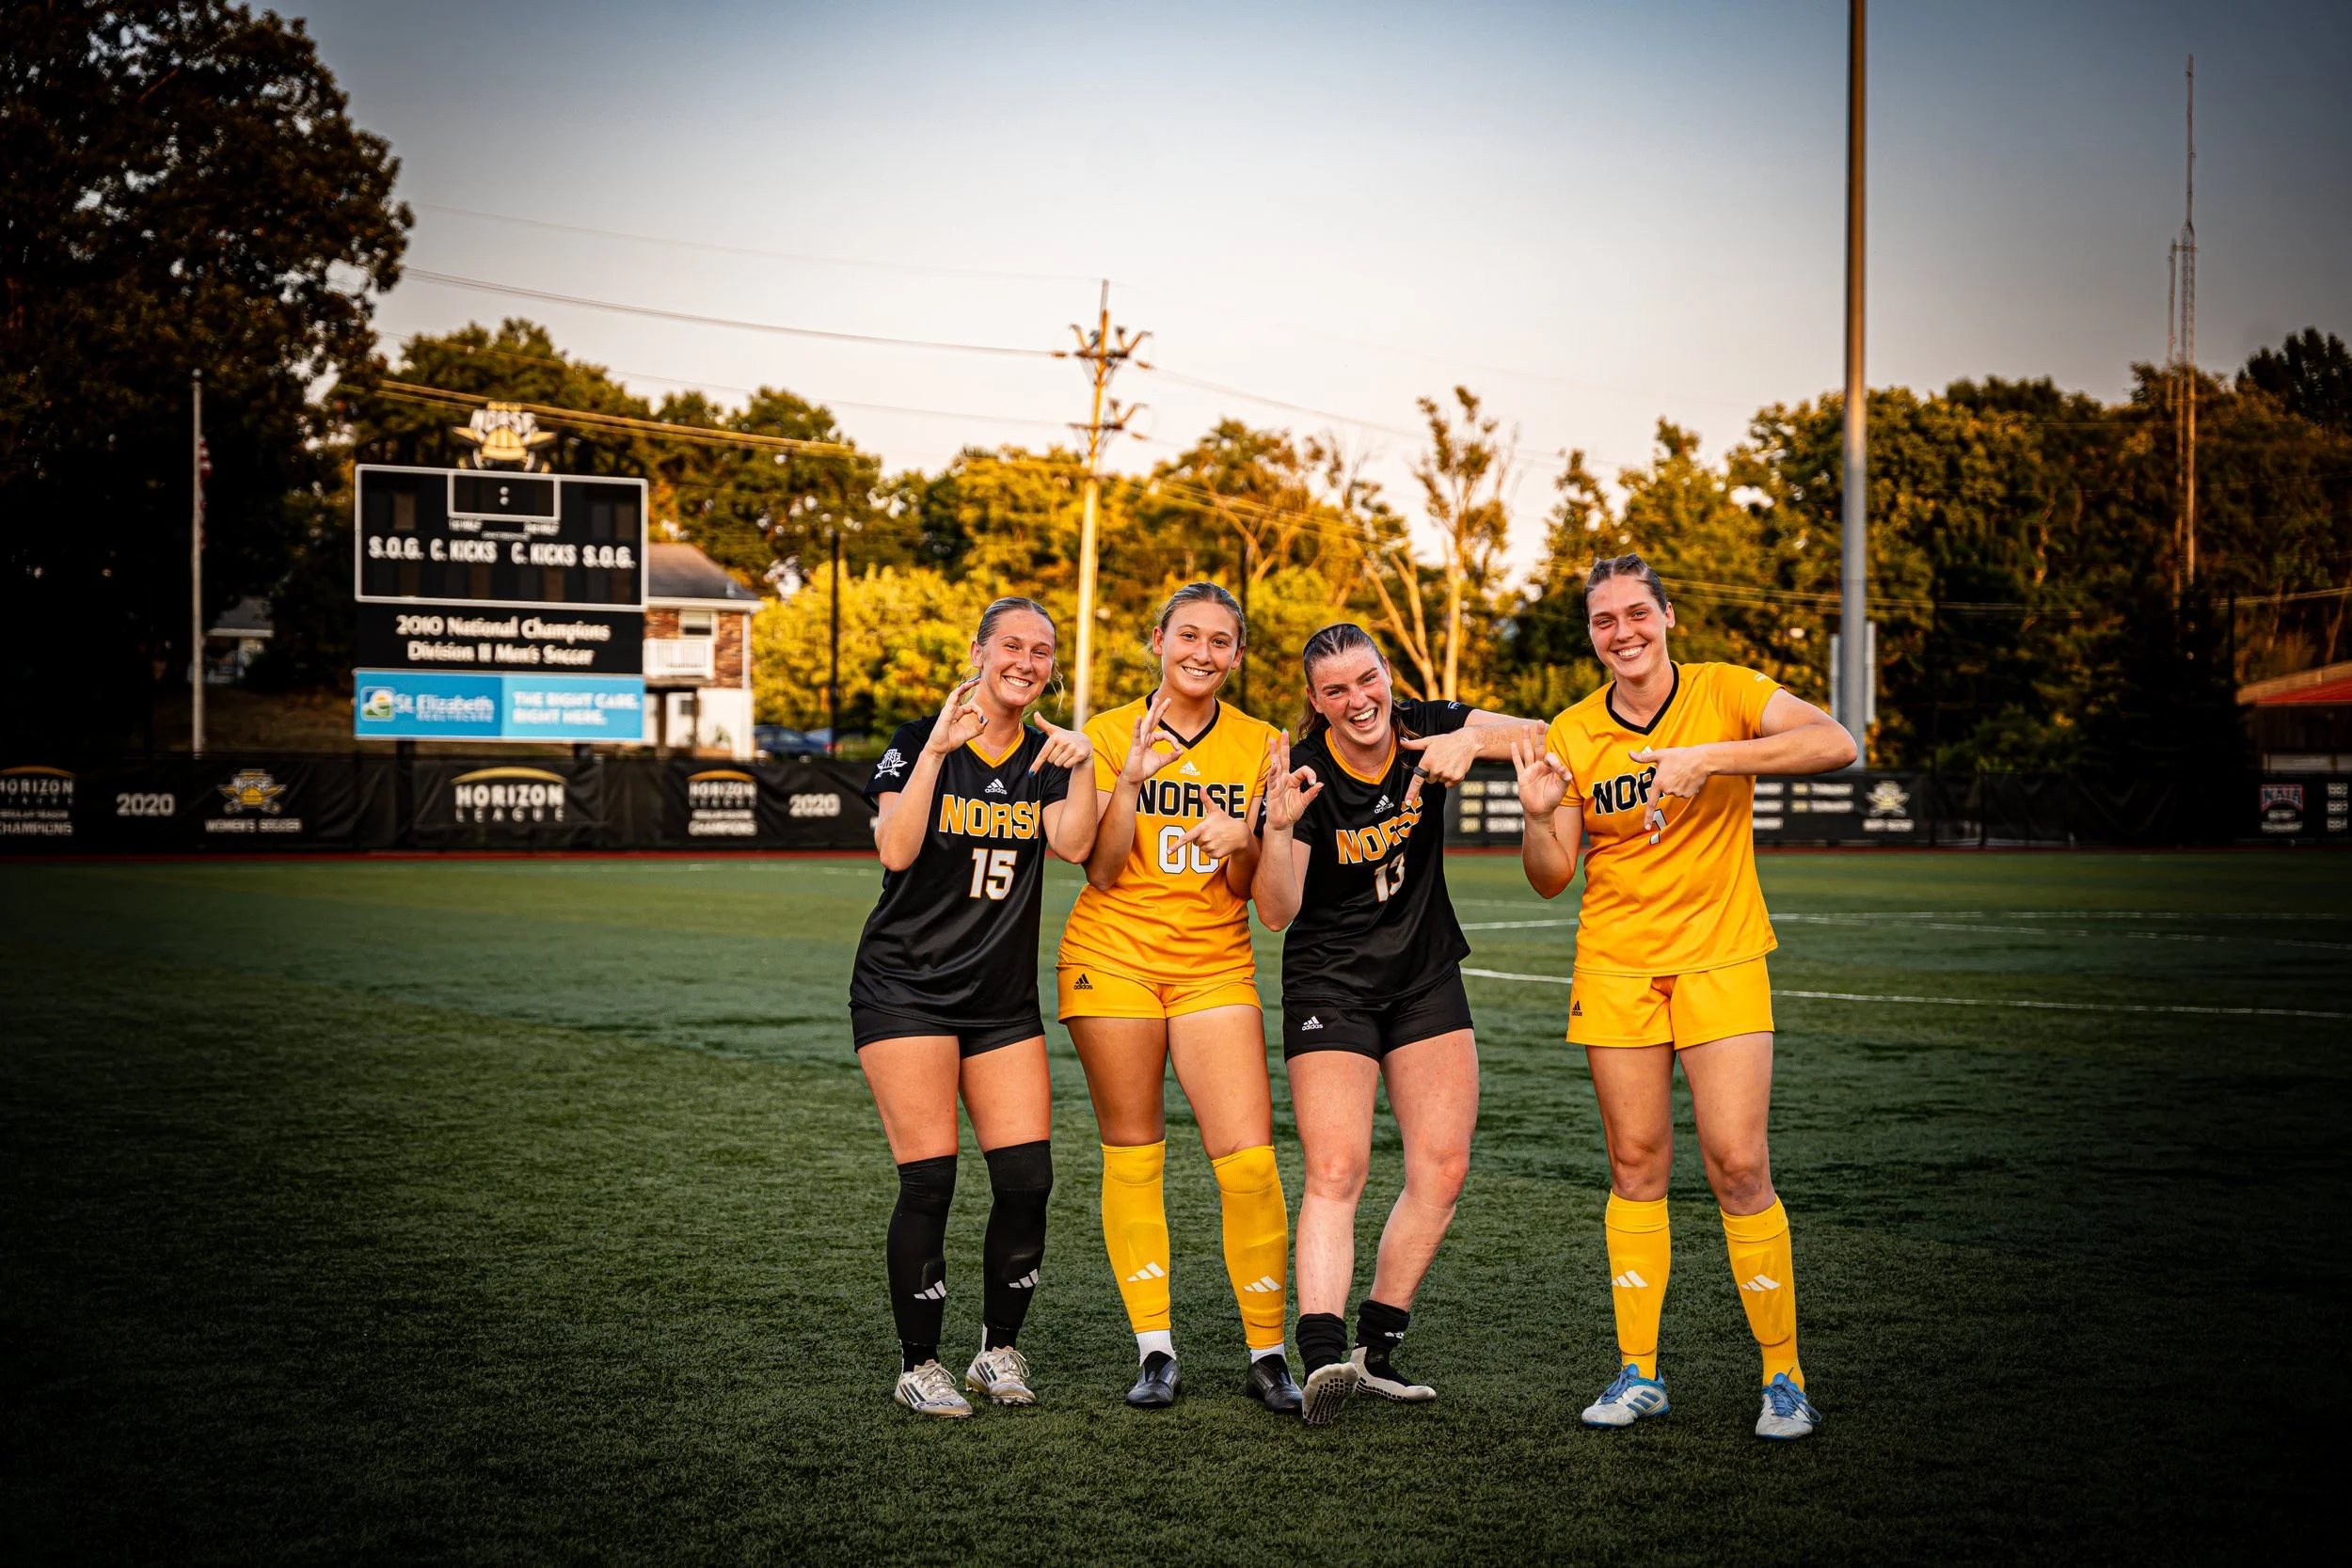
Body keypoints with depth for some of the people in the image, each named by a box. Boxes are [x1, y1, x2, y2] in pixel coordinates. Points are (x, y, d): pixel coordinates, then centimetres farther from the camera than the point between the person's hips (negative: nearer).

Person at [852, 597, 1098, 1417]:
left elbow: (1073, 844, -10)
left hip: (1004, 1002, 4)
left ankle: (999, 1349, 15)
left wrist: (1081, 768, -24)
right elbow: (896, 849, -19)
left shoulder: (1045, 757, 8)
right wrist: (937, 749, -25)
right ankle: (919, 1365, 5)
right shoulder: (919, 743, -3)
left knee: (1028, 1178, -4)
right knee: (929, 1182, -9)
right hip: (907, 991, -4)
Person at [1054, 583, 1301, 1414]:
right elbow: (1101, 872, -5)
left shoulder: (1259, 745, 5)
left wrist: (1240, 842, -15)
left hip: (1215, 965, 1)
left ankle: (1267, 1354, 4)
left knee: (1249, 1160, -9)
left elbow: (1245, 889, 6)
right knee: (1131, 1155, 3)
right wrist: (1133, 777, -18)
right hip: (1113, 958, -1)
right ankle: (1155, 1351, 13)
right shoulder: (1110, 735, 1)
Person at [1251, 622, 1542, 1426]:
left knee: (1442, 1168, -1)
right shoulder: (1305, 773, -15)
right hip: (1330, 987, -4)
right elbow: (1277, 912, -20)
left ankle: (1376, 1347, 9)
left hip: (1427, 978, 4)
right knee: (1335, 1171, -16)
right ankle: (1322, 1353, -27)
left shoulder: (1426, 730, -6)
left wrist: (1473, 741, -33)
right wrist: (1279, 829, -37)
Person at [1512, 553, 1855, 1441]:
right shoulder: (1571, 735, 2)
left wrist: (1711, 756, -29)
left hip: (1721, 961, -2)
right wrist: (1539, 818, -19)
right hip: (1614, 968, 2)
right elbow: (1552, 877, 2)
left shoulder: (1724, 693, -4)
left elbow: (1836, 744, -21)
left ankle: (1784, 1377, 5)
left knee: (1738, 1166, -7)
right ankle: (1638, 1376, 13)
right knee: (1635, 1167, 4)